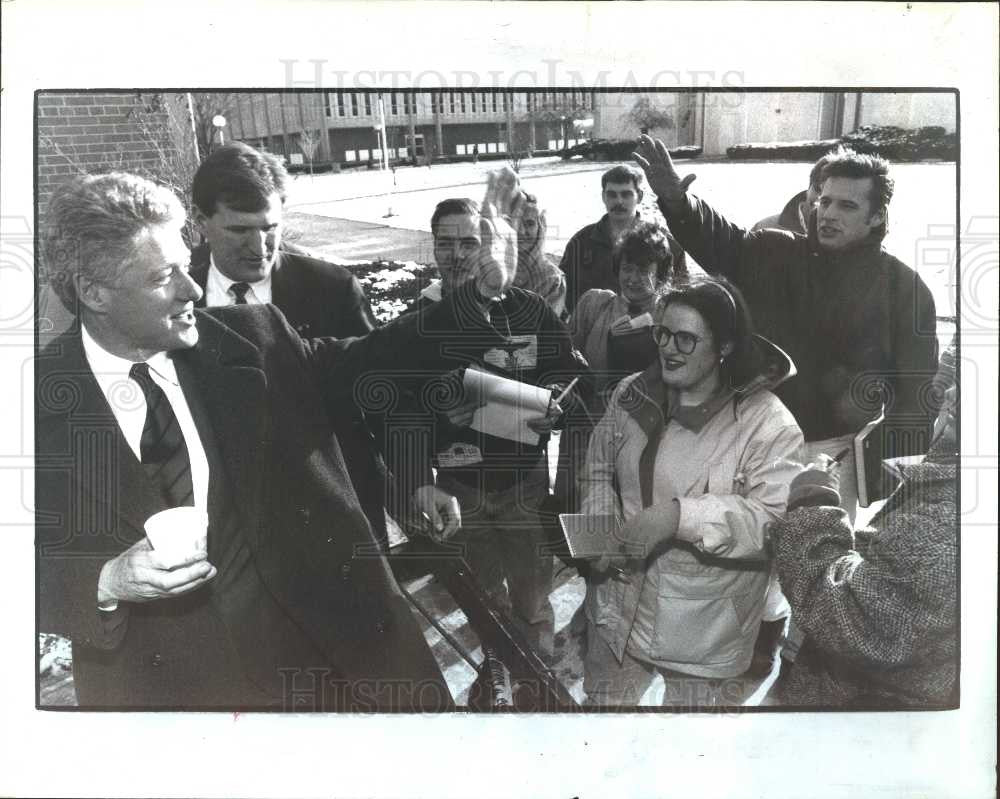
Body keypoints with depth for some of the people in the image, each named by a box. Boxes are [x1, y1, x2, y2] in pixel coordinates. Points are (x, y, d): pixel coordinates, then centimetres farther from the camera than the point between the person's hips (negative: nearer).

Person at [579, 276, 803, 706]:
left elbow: (778, 521, -25)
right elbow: (599, 469, 11)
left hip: (706, 630, -4)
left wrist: (681, 516, -33)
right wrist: (600, 531, -6)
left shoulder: (766, 423, -17)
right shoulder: (632, 394, -1)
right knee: (604, 704, 24)